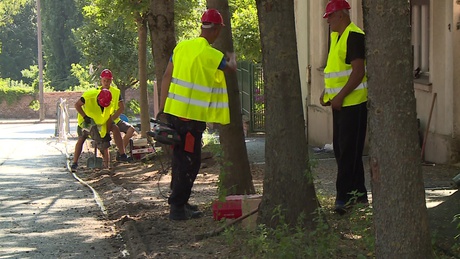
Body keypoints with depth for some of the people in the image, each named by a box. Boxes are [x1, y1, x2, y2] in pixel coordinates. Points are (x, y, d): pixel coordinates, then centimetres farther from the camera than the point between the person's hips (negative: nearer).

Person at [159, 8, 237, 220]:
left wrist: (162, 108, 13)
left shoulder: (181, 47, 5)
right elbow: (231, 68, 6)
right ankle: (177, 207, 0)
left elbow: (167, 77, 7)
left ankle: (179, 201, 28)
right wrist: (232, 58, 30)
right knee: (189, 161, -1)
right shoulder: (212, 55, -14)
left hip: (173, 110, 7)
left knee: (181, 158, 18)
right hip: (191, 116, -7)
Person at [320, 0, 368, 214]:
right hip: (340, 104, 10)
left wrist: (340, 96, -22)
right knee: (341, 150, 13)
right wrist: (326, 92, 11)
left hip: (353, 103, -10)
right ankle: (358, 193, 21)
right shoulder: (336, 36, 16)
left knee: (348, 151, -8)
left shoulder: (354, 36, -15)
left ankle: (344, 197, -7)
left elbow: (358, 72, -21)